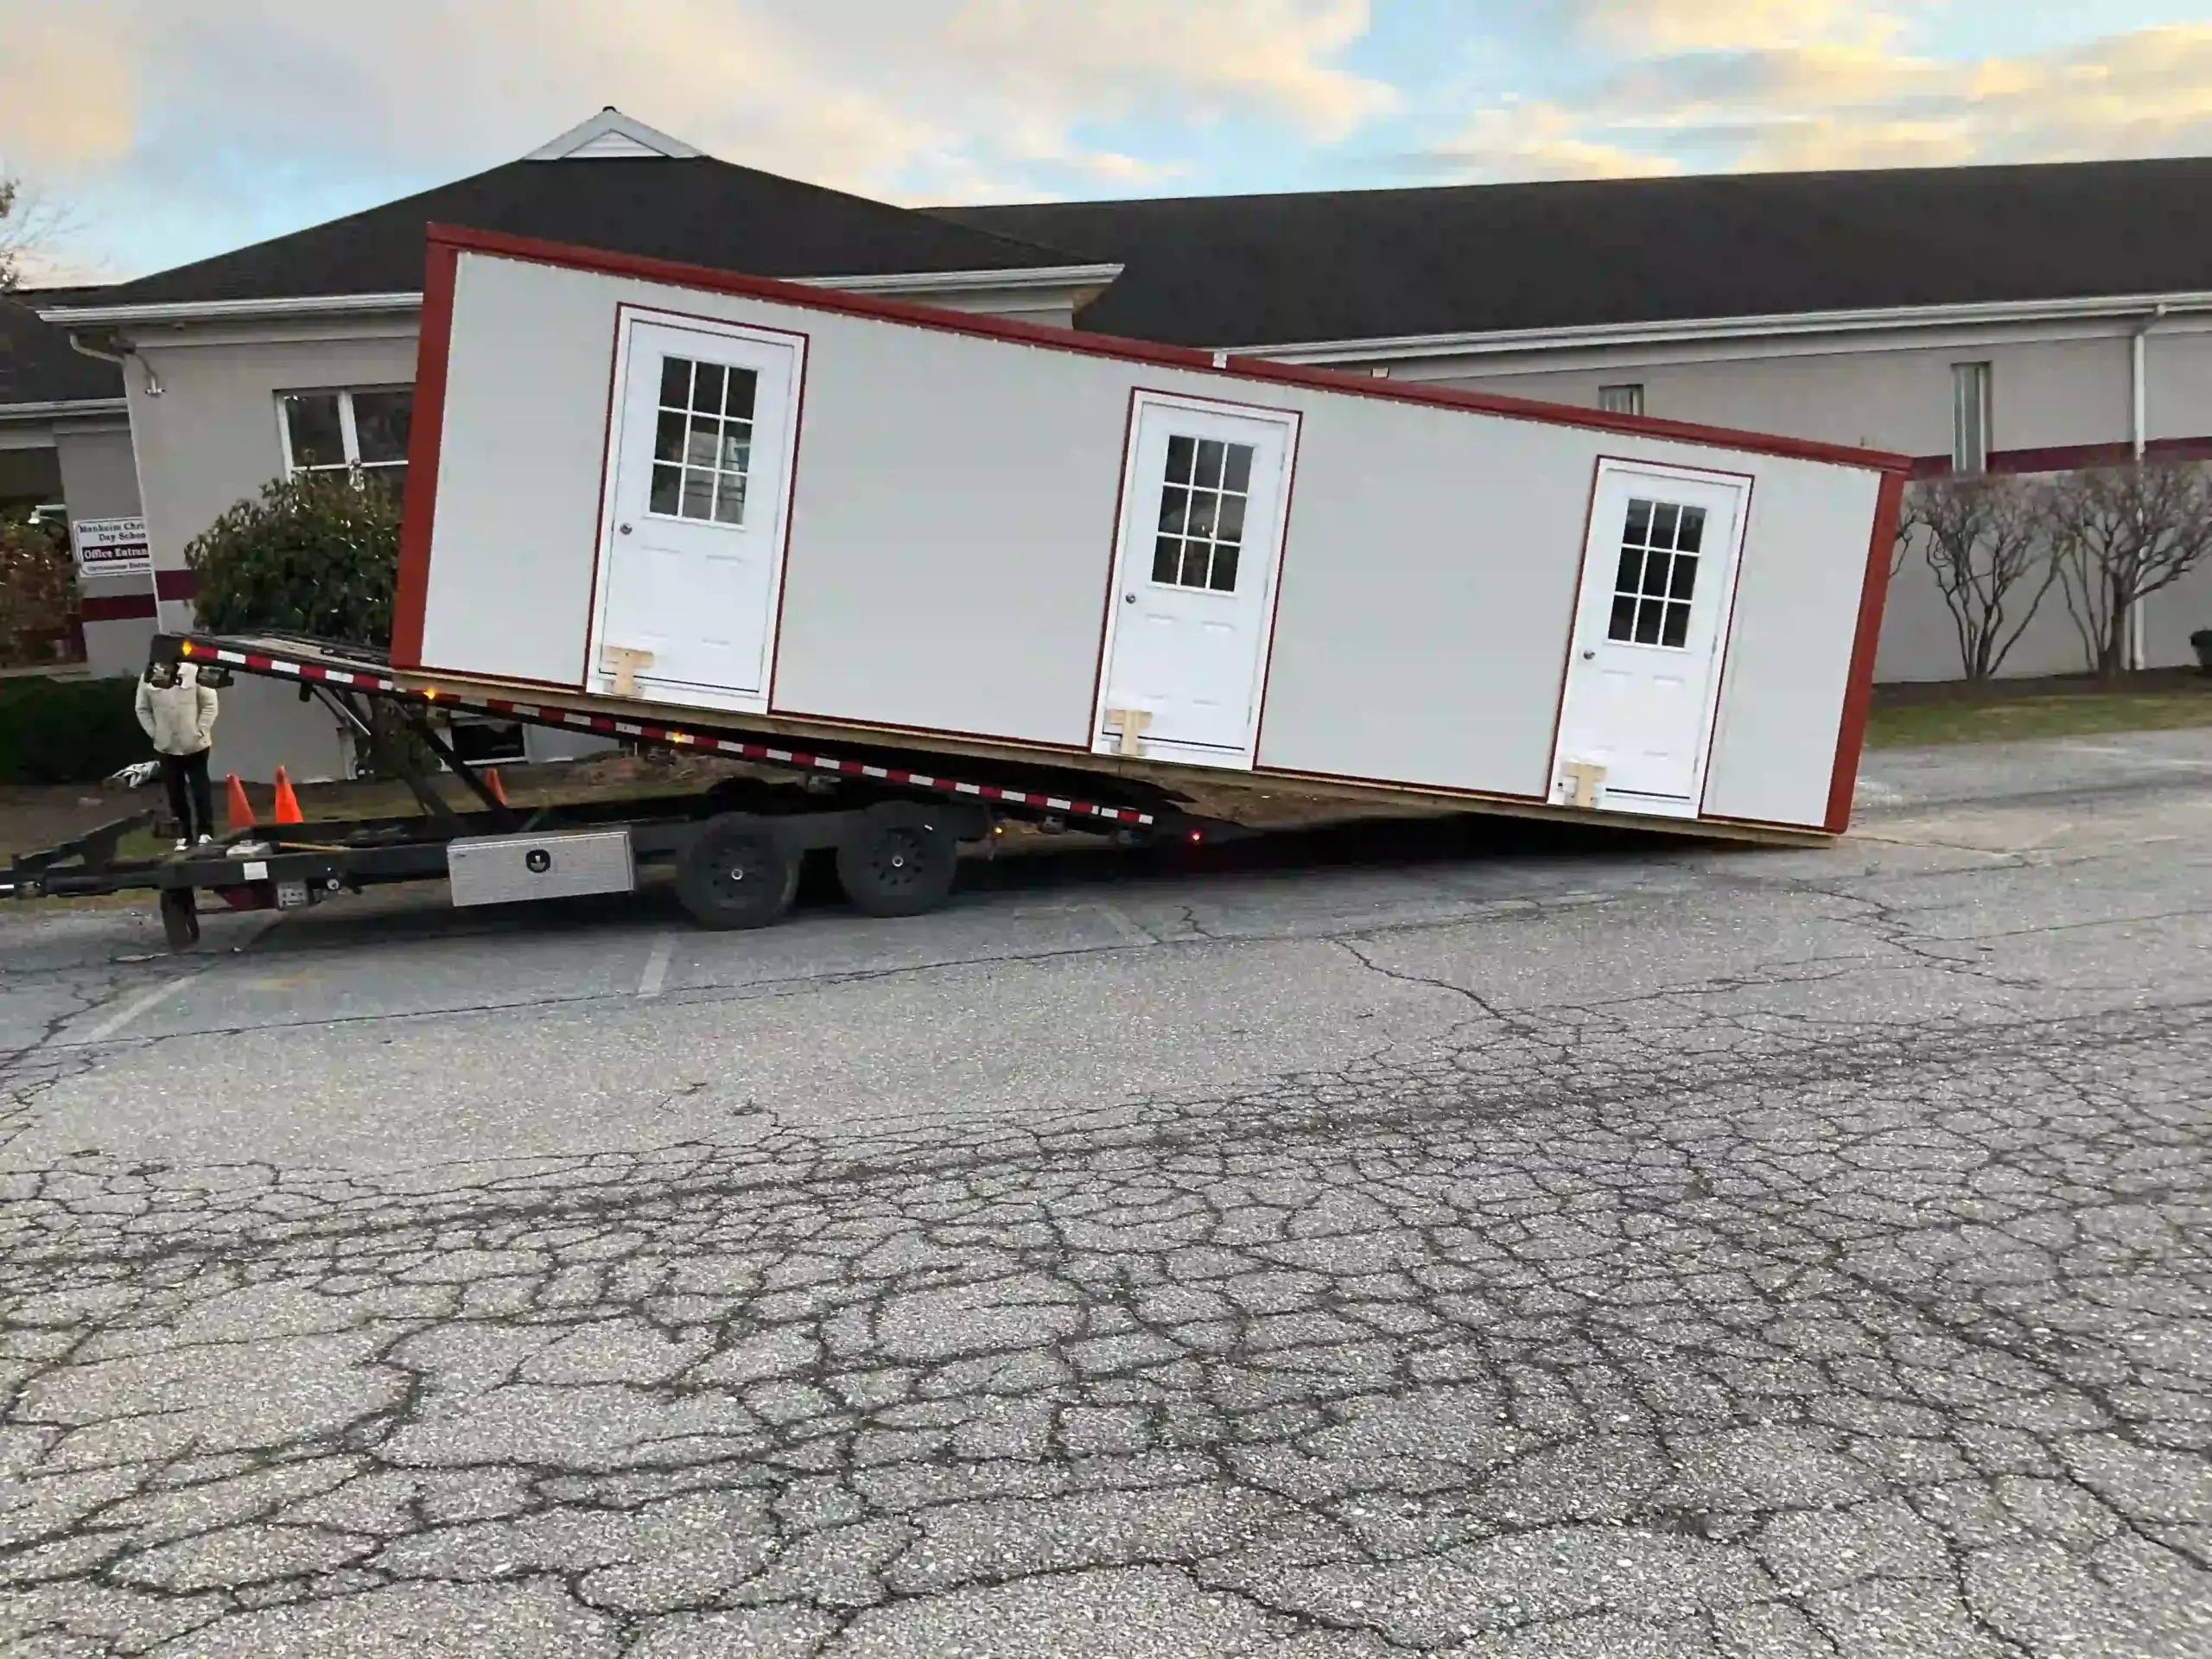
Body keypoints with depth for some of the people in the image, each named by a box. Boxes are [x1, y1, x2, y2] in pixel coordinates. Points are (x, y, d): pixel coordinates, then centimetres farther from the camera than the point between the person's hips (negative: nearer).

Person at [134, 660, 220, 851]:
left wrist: (200, 731, -9)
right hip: (166, 747, 3)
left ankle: (206, 832, 15)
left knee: (200, 789, 5)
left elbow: (210, 704, -6)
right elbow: (142, 709, 6)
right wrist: (154, 733, -1)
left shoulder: (194, 672, -11)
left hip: (195, 746, -3)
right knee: (176, 793, 8)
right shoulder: (147, 677, -3)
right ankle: (184, 835, 19)